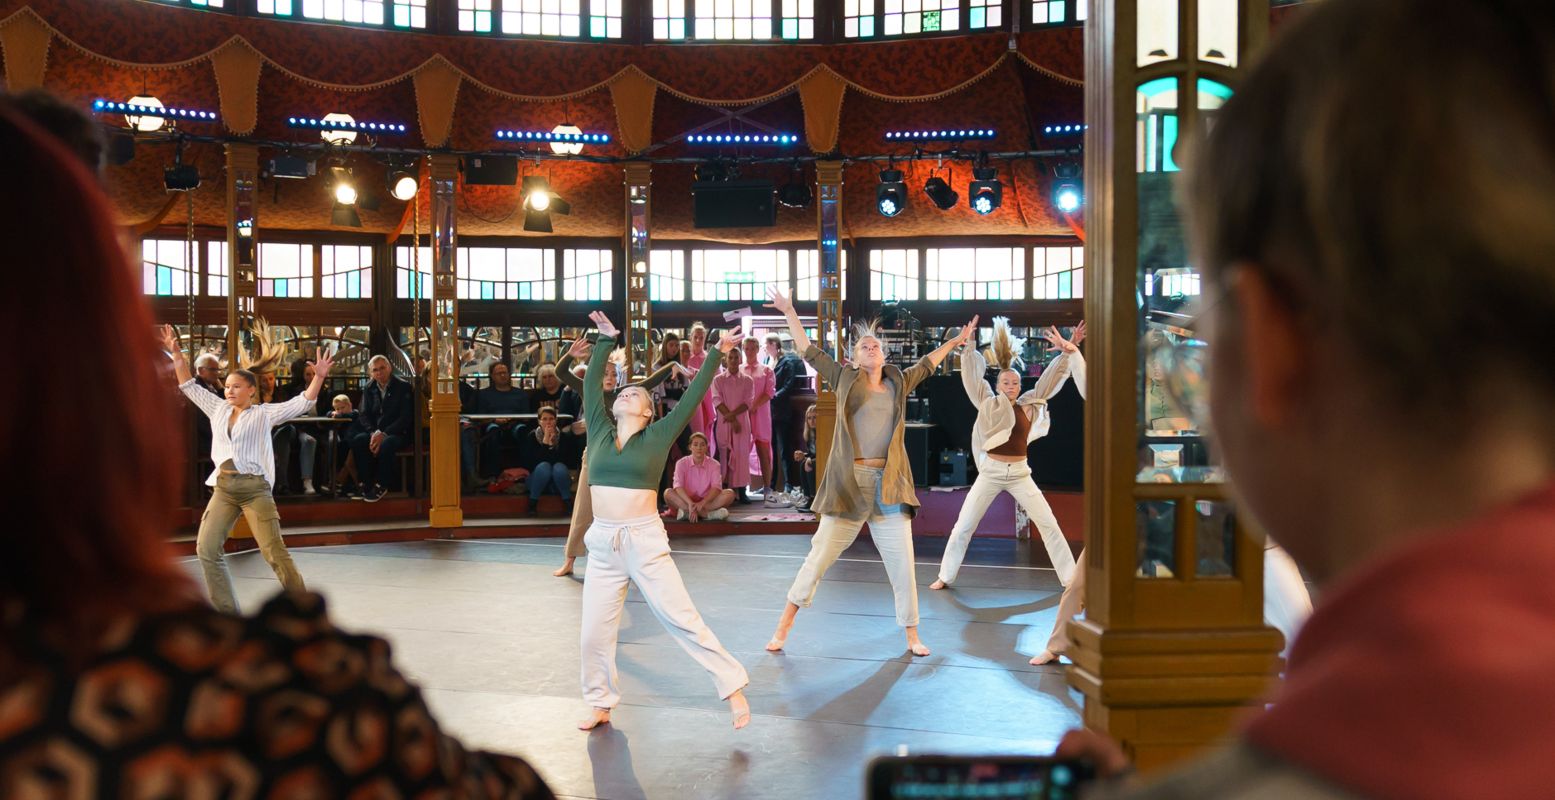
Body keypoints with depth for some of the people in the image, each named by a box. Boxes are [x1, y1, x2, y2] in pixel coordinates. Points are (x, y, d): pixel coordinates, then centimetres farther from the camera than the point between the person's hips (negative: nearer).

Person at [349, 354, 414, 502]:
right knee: (357, 440, -25)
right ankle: (366, 484, -16)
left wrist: (384, 434, -22)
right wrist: (373, 433, -15)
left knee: (386, 444, -36)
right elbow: (364, 414, 6)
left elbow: (406, 417, -12)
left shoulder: (403, 387, -5)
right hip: (375, 431, 5)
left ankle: (382, 485, -19)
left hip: (398, 433, -4)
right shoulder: (369, 388, 10)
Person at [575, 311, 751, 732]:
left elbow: (692, 396, -1)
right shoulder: (599, 431, 9)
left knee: (682, 619, -5)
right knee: (594, 634, 7)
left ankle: (733, 687, 3)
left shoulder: (658, 436, 1)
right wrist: (606, 340, 9)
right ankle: (601, 705, 25)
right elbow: (591, 385, 8)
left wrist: (717, 355, -2)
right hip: (602, 543, 4)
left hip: (645, 541, -4)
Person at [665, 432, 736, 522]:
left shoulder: (713, 464, -1)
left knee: (730, 493, -23)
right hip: (686, 501, -1)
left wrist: (702, 503, -33)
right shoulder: (682, 463, -3)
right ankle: (709, 514, -37)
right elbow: (678, 486, -18)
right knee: (668, 493, -28)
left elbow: (716, 487, -15)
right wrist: (690, 503, -36)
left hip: (707, 502, 1)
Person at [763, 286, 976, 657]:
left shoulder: (899, 383, 13)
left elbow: (926, 363, 28)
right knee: (820, 556, 0)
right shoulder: (845, 379, 6)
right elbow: (810, 352, 9)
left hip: (890, 486, 3)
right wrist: (789, 312, 8)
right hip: (848, 484, -3)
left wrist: (954, 341, 35)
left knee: (903, 564, 4)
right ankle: (784, 625, 12)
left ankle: (912, 636, 18)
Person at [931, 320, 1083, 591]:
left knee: (1049, 524, -2)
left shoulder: (1028, 406, 2)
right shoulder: (988, 405, -1)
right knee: (963, 526, 1)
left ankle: (1070, 578, 7)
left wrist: (1067, 351, -5)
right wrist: (968, 346, -2)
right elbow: (972, 373, -1)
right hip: (990, 472, -1)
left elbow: (1053, 377, 2)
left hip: (1020, 474, 1)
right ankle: (946, 576, 15)